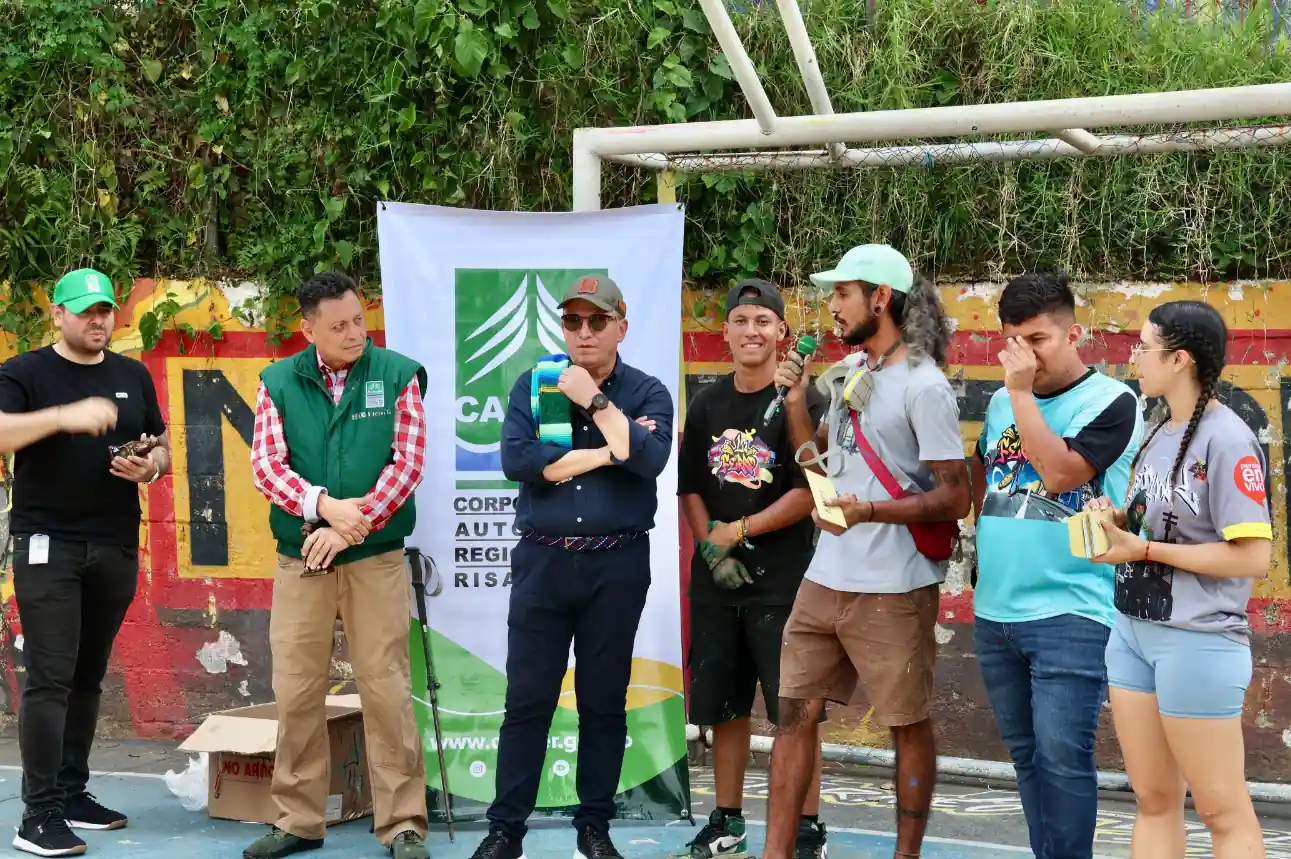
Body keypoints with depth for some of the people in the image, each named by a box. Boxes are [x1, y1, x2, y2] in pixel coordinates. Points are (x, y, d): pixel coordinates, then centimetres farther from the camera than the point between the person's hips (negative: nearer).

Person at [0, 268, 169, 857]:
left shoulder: (133, 376, 12)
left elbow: (163, 449, 19)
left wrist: (150, 467, -4)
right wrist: (65, 416, -30)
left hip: (116, 546, 5)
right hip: (48, 543, -5)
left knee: (88, 676, 10)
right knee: (50, 678, -9)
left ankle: (72, 793, 18)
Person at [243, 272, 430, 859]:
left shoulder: (398, 375, 0)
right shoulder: (278, 382, 4)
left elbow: (407, 463, -7)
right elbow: (266, 465, -3)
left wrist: (349, 527, -14)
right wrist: (324, 506, -18)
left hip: (377, 557, -2)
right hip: (299, 559, 2)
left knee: (387, 690, -1)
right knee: (295, 692, 6)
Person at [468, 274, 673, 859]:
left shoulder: (647, 393, 3)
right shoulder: (533, 385, 4)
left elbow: (650, 458, -17)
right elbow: (516, 461, -11)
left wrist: (595, 401, -14)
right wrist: (606, 452, -11)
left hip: (617, 566, 0)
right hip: (543, 561, 0)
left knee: (604, 701, 8)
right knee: (527, 699, 2)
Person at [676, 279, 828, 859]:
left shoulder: (800, 401, -6)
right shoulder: (707, 405, 10)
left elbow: (809, 493, -12)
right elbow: (690, 489, 12)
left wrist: (738, 532, -12)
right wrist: (710, 548, -4)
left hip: (783, 578, -5)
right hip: (715, 579, 5)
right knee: (724, 705, 12)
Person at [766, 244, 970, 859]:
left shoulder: (924, 387, -12)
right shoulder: (849, 373, 12)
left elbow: (955, 498, -15)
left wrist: (870, 511, -27)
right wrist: (795, 399, 6)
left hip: (893, 589, -8)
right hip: (825, 579, 8)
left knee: (909, 726, 6)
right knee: (795, 712, 6)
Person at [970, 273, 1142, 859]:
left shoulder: (1111, 402, -7)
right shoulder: (1001, 402, 12)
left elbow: (1059, 472, -19)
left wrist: (1021, 394, -15)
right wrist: (986, 550, 13)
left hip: (1070, 612, -6)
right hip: (995, 611, 6)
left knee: (1061, 755, -11)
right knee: (1026, 755, 12)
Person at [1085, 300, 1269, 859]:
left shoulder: (1227, 441, -16)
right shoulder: (1159, 433, 11)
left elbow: (1253, 557, -21)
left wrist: (1144, 550, -17)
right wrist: (1116, 520, 1)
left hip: (1197, 643, -8)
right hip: (1132, 631, 9)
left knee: (1223, 812, 1)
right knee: (1153, 801, 13)